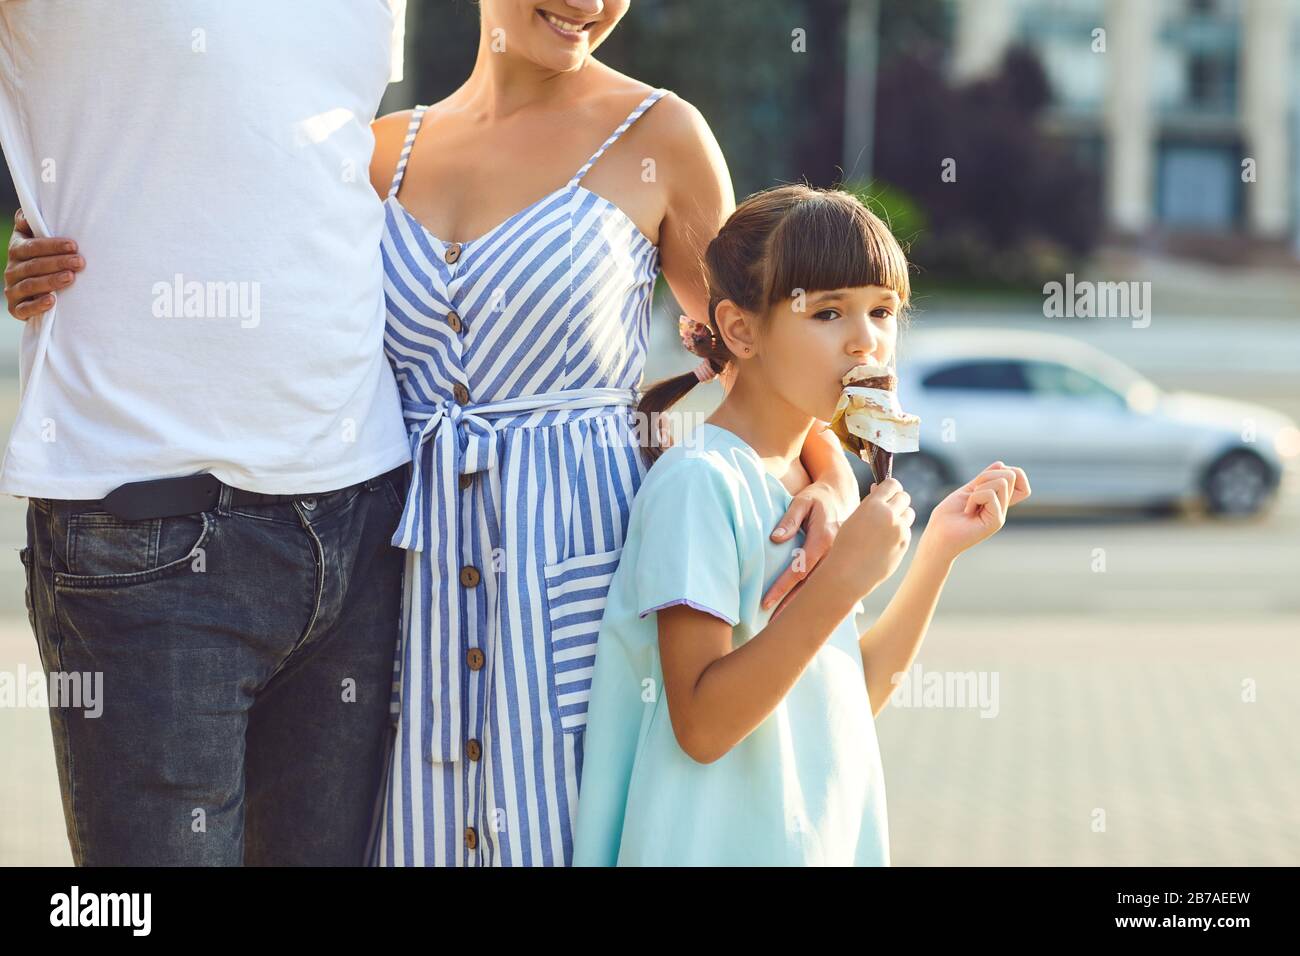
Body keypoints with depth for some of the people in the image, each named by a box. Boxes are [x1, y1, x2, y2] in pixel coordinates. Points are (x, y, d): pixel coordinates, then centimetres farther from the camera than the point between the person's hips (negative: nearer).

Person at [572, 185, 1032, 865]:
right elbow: (702, 725, -22)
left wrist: (939, 549, 3)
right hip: (722, 843, -7)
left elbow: (856, 698, 10)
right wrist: (844, 579, -25)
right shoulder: (697, 482, -17)